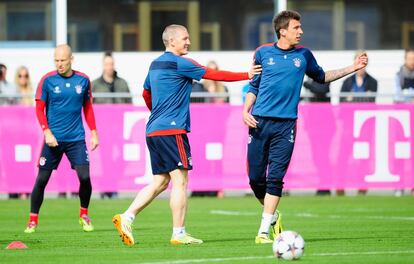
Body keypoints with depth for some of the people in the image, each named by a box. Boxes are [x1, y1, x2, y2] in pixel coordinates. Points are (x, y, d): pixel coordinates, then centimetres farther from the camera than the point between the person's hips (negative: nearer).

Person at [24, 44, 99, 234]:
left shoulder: (83, 80, 4)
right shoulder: (47, 80, -3)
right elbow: (39, 109, -1)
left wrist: (94, 132, 9)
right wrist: (47, 132, -12)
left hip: (76, 138, 1)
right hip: (53, 138, -1)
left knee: (84, 177, -9)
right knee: (42, 179, -1)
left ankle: (84, 215, 12)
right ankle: (33, 220, 11)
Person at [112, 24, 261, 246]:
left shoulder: (155, 64, 17)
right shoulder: (179, 63, -9)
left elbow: (146, 93, 30)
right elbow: (214, 75, -6)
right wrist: (246, 75, 2)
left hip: (153, 131, 9)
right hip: (172, 130, -9)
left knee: (160, 181, 11)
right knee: (180, 181, -5)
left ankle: (126, 218, 2)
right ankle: (178, 234, -5)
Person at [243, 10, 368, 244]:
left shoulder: (304, 55, 9)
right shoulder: (263, 53, 6)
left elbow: (321, 77, 26)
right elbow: (254, 86, 14)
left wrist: (352, 68, 21)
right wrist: (246, 110, -1)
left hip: (286, 124, 0)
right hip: (260, 121, 0)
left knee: (275, 178, -9)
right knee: (255, 178, 0)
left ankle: (264, 230, -6)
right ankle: (273, 216, 25)